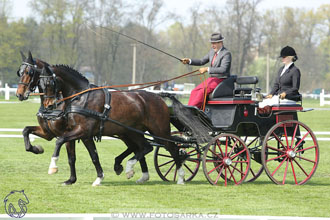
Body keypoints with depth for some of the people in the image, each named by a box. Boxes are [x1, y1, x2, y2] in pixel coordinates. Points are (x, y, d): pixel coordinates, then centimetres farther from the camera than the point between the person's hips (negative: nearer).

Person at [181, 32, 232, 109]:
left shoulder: (226, 54, -14)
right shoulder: (212, 51, 12)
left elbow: (223, 69, -26)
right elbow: (202, 61, 17)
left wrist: (207, 69, -31)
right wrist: (189, 61, 1)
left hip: (221, 80, -9)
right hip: (211, 79, 9)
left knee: (202, 92, -26)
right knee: (194, 92, -10)